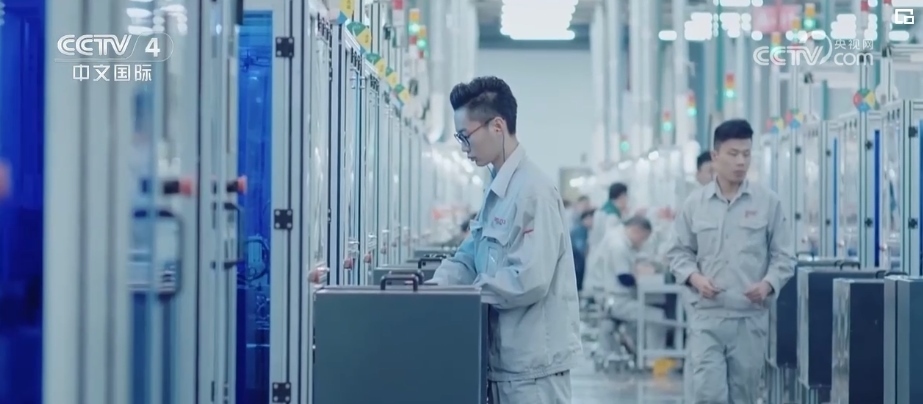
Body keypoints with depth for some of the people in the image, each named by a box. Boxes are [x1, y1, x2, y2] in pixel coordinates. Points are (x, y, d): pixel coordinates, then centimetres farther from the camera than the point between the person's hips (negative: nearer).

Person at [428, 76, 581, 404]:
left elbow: (530, 279, -23)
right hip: (508, 356, 9)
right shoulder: (497, 189, 13)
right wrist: (434, 287, 0)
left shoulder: (532, 190, -17)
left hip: (534, 361, -9)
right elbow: (469, 256, 17)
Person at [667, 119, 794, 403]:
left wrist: (768, 284, -14)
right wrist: (694, 277, -9)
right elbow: (679, 252, 10)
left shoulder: (768, 202, 2)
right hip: (707, 316, 0)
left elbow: (783, 256, 4)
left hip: (750, 318, 0)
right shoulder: (695, 203, 4)